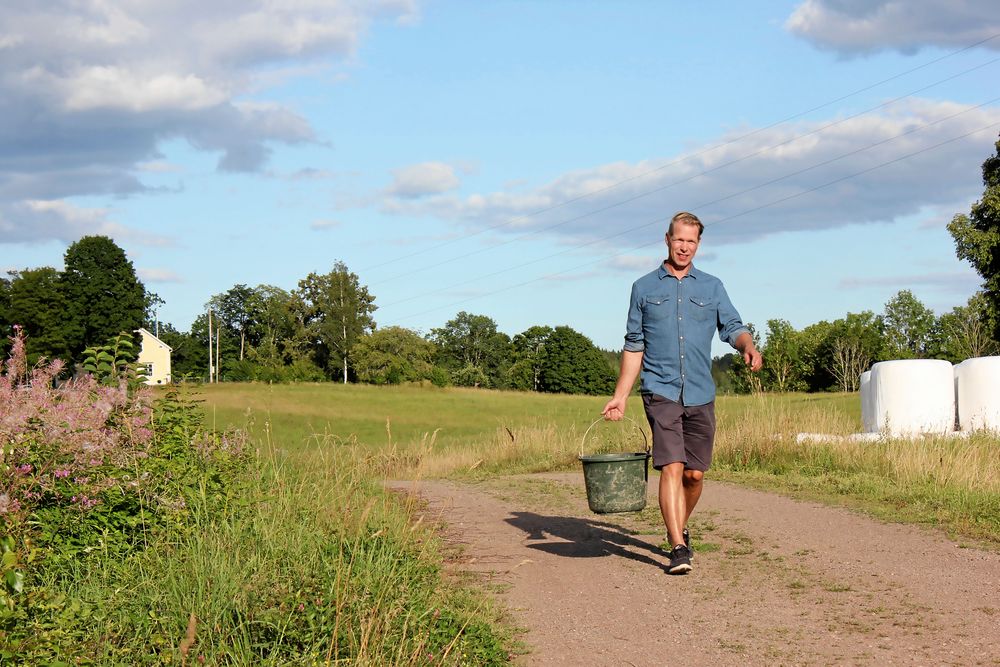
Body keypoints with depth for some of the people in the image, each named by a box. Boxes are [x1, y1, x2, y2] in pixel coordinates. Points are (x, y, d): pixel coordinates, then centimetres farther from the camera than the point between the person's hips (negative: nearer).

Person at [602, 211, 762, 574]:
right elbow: (634, 346, 11)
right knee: (671, 468, -15)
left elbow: (732, 327, 2)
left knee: (694, 473, 7)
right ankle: (678, 548, -18)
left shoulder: (712, 287, 12)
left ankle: (679, 528, 32)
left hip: (701, 394, 2)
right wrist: (620, 396, 7)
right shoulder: (644, 288, 9)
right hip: (660, 391, -2)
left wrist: (749, 347, -22)